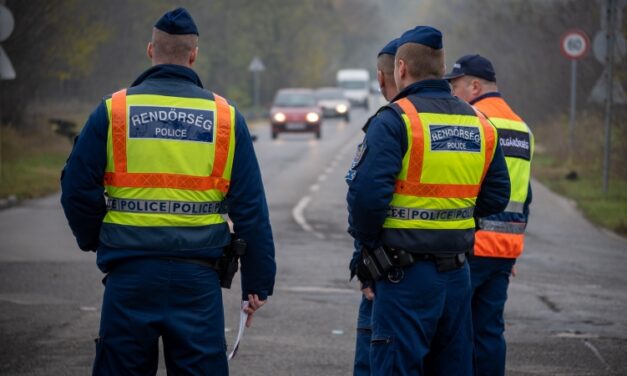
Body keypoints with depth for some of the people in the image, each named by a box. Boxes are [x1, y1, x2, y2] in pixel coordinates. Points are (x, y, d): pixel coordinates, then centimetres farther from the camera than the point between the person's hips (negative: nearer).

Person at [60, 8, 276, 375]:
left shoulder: (113, 110, 0)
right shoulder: (226, 117, 2)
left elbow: (78, 189, 1)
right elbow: (250, 208, 2)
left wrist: (94, 241, 20)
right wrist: (258, 283, 7)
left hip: (130, 274, 0)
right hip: (197, 276, 0)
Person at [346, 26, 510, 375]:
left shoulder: (395, 120, -11)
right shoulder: (480, 124, 9)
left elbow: (367, 192, -20)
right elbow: (496, 196, 11)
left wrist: (367, 239, -3)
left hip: (406, 272, -6)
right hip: (457, 273, 6)